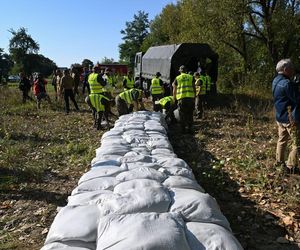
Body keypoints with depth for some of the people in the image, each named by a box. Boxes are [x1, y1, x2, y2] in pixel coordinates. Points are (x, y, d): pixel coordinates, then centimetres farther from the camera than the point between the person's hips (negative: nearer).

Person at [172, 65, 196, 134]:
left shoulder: (177, 78, 6)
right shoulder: (191, 77, 9)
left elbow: (174, 90, 8)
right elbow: (194, 88, 7)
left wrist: (174, 98, 20)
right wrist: (194, 97, 14)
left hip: (181, 98, -1)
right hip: (190, 97, 1)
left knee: (182, 115, 7)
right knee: (190, 114, 9)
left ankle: (183, 129, 9)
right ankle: (190, 129, 10)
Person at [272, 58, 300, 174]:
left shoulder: (275, 81, 7)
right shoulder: (287, 83, -23)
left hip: (279, 117, 9)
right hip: (291, 118, -9)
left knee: (282, 139, 20)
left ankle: (279, 161, 30)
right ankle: (290, 167, 5)